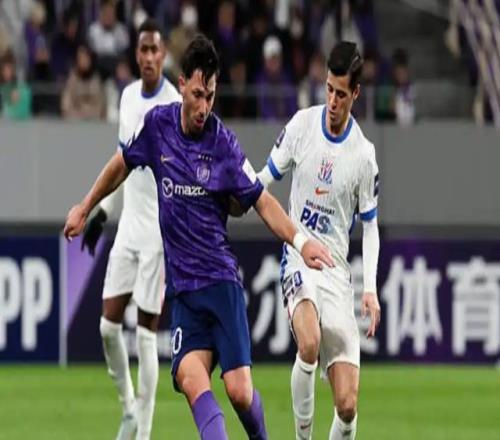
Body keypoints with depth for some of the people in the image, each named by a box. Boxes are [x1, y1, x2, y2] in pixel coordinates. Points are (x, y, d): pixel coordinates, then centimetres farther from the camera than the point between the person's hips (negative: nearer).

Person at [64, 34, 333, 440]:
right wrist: (85, 208, 30)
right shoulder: (157, 125, 2)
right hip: (182, 286, 2)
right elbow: (123, 164, 21)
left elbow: (261, 201, -4)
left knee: (239, 390, -9)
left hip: (221, 280, -2)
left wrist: (299, 240, -19)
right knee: (191, 379, -21)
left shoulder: (223, 143, -7)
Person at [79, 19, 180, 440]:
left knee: (146, 335, -5)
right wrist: (102, 212, 22)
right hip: (129, 226, 6)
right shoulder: (128, 97, 9)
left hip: (159, 232, -6)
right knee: (108, 325, 3)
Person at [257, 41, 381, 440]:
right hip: (298, 256, -1)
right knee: (309, 343, -33)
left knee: (348, 405, -9)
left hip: (337, 269, 1)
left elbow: (370, 225, 6)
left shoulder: (364, 154, -2)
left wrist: (371, 289, -5)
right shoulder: (302, 124, -1)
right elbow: (266, 179, 11)